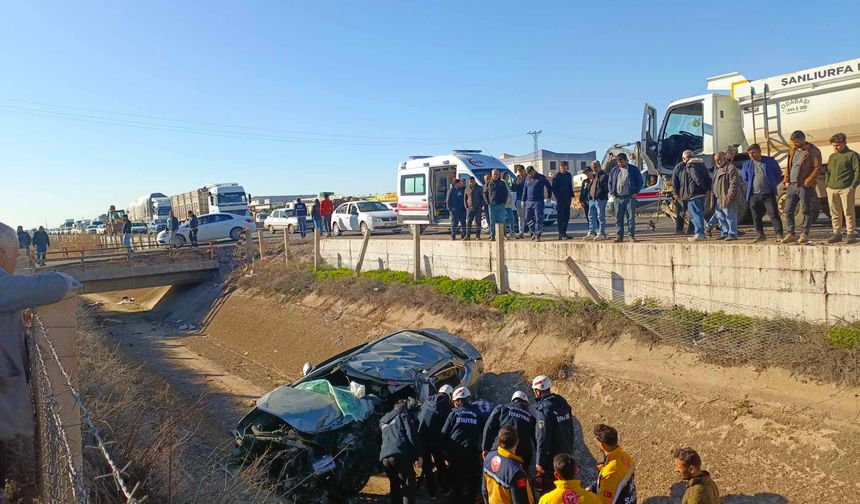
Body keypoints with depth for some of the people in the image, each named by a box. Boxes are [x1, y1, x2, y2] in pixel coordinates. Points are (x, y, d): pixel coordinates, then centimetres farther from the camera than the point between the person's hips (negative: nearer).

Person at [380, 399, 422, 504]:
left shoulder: (383, 420, 33)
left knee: (395, 487, 20)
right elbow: (412, 435, 0)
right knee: (408, 487, 1)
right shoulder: (405, 415, 14)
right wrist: (418, 455, -3)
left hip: (384, 456, 5)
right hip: (401, 454, -5)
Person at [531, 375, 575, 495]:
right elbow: (570, 430, 12)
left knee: (546, 487, 4)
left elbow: (543, 438, -23)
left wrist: (539, 462, -15)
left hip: (551, 458, -8)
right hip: (566, 454, 8)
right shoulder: (563, 403, 3)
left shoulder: (543, 410, -23)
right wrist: (570, 450, 21)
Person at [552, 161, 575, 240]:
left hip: (567, 199, 7)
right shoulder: (556, 176, -7)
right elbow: (554, 188, -7)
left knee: (567, 217, 9)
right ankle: (561, 234, -5)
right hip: (560, 199, -7)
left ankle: (564, 233, 17)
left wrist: (571, 196, 10)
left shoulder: (569, 175, 11)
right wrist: (557, 197, -13)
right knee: (561, 217, -6)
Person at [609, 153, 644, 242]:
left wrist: (635, 192, -4)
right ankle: (620, 236, 9)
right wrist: (612, 192, 5)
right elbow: (610, 182, 18)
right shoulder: (614, 170, 12)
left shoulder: (633, 169, 4)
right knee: (618, 217, 2)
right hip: (618, 197, 3)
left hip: (630, 197, -3)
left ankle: (632, 236, 3)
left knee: (631, 217, -2)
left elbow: (640, 182, 6)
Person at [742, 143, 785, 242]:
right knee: (756, 217, 5)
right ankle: (760, 235, 15)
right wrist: (751, 186, 12)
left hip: (768, 194, -3)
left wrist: (773, 184, 10)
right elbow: (745, 179, 20)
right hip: (754, 195, 3)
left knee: (774, 215, -5)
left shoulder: (770, 161, 2)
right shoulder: (747, 164, 9)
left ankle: (779, 235, -2)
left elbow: (778, 173, 12)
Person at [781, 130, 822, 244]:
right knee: (788, 210, 4)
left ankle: (804, 235, 6)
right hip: (791, 185, 6)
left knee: (806, 211, 1)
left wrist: (808, 181, -17)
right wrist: (786, 180, 9)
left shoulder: (813, 151, -5)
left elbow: (817, 168, -10)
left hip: (805, 186, -6)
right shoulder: (792, 150, 14)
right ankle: (791, 234, 12)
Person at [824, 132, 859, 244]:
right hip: (832, 189, 6)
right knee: (835, 214, 7)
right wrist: (827, 185, 11)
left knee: (848, 213, -4)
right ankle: (837, 234, 13)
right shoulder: (832, 156, 19)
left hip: (846, 189, -6)